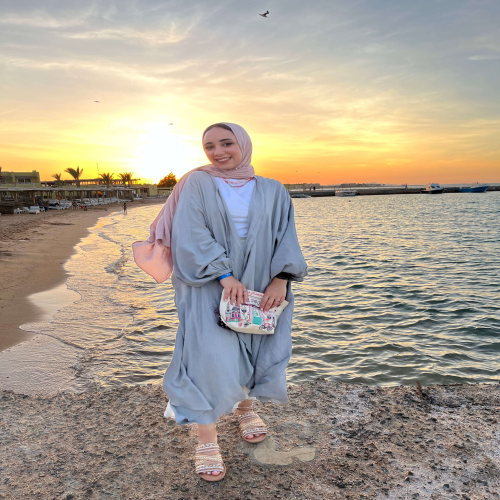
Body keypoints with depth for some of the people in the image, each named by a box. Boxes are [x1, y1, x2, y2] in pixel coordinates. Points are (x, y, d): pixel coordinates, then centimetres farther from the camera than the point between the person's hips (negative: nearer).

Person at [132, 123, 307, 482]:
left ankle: (247, 408, 40)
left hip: (260, 287, 3)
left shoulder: (273, 191, 6)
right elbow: (191, 235, -12)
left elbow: (286, 237, 1)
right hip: (209, 288, -3)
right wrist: (226, 275, -21)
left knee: (256, 353, 11)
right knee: (211, 359, -9)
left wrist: (280, 279, -15)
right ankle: (207, 440, 8)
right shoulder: (197, 184, -1)